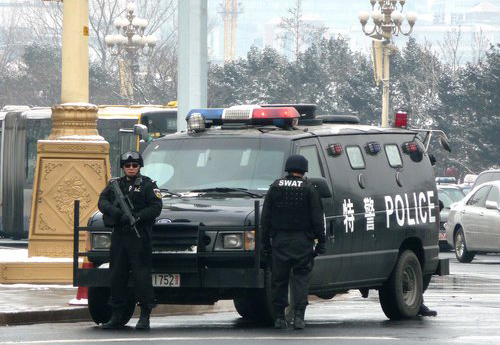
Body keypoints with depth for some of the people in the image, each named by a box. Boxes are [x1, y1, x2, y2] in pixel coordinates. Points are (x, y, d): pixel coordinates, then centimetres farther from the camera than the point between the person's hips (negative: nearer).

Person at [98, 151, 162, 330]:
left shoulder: (148, 185, 3)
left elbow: (156, 208, -6)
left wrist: (136, 217, -17)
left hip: (139, 236, -5)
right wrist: (115, 212, -13)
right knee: (117, 275, 6)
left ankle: (145, 317, -6)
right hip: (118, 236, 5)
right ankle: (117, 316, 12)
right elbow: (102, 201, 7)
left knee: (141, 275, -8)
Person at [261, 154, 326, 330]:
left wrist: (266, 241, 12)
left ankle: (279, 317, 8)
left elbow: (265, 217, 8)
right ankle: (298, 316, -9)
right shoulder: (308, 189, 0)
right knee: (301, 277, 1)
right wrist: (321, 241, 1)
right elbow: (317, 218, -3)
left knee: (279, 278, 7)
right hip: (302, 241, -2)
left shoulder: (275, 187, 7)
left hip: (280, 241, 2)